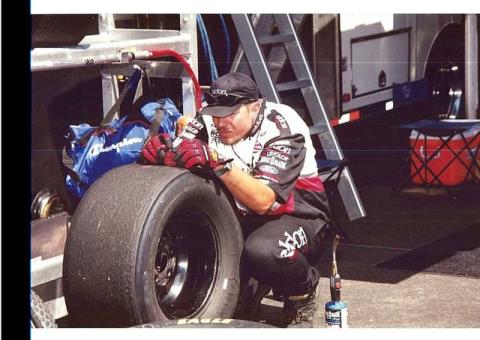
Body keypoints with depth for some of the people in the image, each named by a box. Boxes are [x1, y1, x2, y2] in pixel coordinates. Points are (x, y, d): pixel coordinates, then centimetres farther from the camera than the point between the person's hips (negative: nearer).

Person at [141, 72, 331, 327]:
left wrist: (218, 163, -41)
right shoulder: (211, 123, -4)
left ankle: (303, 295, -3)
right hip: (241, 217, 6)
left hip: (294, 216, -6)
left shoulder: (282, 130, -21)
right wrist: (162, 152, -34)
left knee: (263, 251, -38)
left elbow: (263, 201, -32)